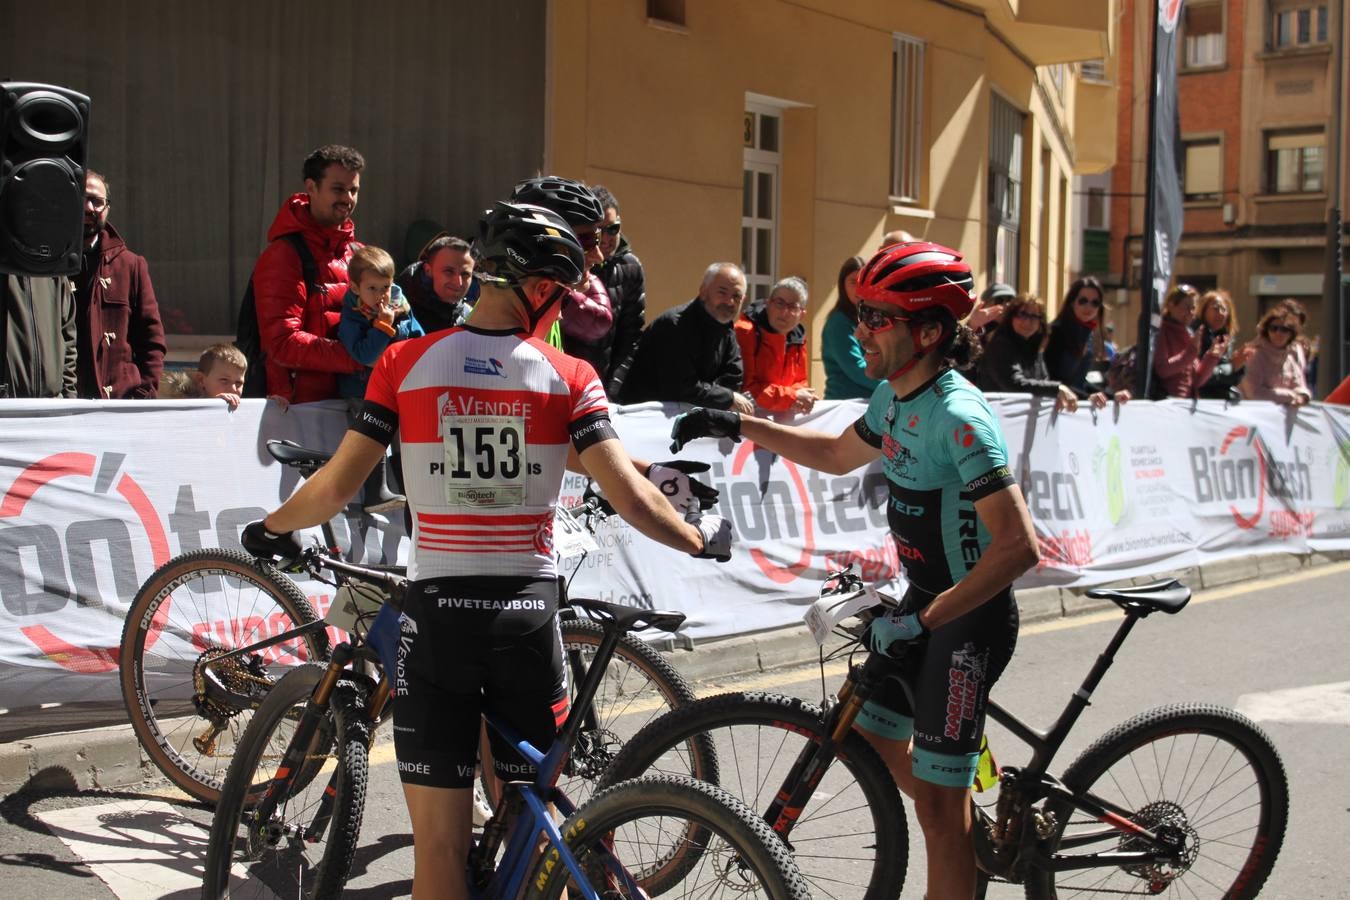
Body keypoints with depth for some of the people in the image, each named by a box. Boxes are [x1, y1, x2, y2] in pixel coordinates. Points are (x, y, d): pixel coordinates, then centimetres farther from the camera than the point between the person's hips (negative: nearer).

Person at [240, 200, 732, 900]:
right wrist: (702, 539, 12)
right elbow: (630, 499, -7)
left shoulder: (405, 362, -2)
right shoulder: (569, 377, -2)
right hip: (528, 613, 1)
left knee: (439, 842, 5)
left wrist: (271, 528, 18)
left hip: (437, 613, 0)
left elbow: (338, 486, -1)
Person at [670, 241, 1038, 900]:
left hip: (970, 617, -10)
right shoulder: (893, 397, 3)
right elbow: (838, 455, 24)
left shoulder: (958, 417, -26)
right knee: (876, 737, 22)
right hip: (924, 601, 10)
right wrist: (739, 426, 17)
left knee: (936, 802, -5)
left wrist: (922, 621, -30)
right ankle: (985, 842, 42)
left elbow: (1018, 546, -31)